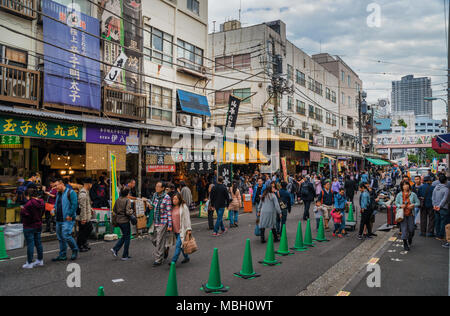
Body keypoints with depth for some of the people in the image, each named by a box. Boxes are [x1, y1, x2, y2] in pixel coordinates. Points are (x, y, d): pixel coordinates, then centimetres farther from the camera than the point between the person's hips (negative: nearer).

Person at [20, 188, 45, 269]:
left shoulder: (29, 203, -21)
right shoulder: (41, 202, 4)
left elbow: (24, 213, -19)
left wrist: (22, 209, -1)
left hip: (29, 227, -7)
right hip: (38, 225, 7)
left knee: (30, 244, -1)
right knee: (38, 243, 15)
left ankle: (29, 263, 6)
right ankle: (40, 260, 24)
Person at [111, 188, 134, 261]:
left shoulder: (118, 200, 4)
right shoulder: (127, 201, -17)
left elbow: (114, 210, 10)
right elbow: (128, 212, -22)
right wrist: (132, 211, -3)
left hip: (118, 220, 7)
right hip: (125, 221, -7)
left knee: (124, 236, 23)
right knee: (127, 237, 6)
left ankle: (115, 249, 11)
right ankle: (125, 256, 12)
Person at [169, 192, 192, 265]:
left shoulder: (184, 207, -7)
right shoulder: (172, 207, 9)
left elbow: (187, 218, -8)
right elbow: (171, 218, 18)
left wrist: (188, 229, -12)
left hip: (182, 230, -6)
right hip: (175, 230, 6)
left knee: (178, 245, -11)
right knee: (181, 245, 15)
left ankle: (173, 261, -11)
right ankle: (186, 257, 30)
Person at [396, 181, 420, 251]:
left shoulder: (413, 194, 2)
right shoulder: (399, 195, 3)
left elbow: (418, 203, 6)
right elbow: (396, 203, 8)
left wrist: (413, 205, -14)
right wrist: (400, 205, -13)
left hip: (410, 214, 1)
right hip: (402, 214, 0)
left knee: (411, 229, 3)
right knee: (404, 229, -3)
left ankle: (410, 239, 36)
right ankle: (405, 244, 7)